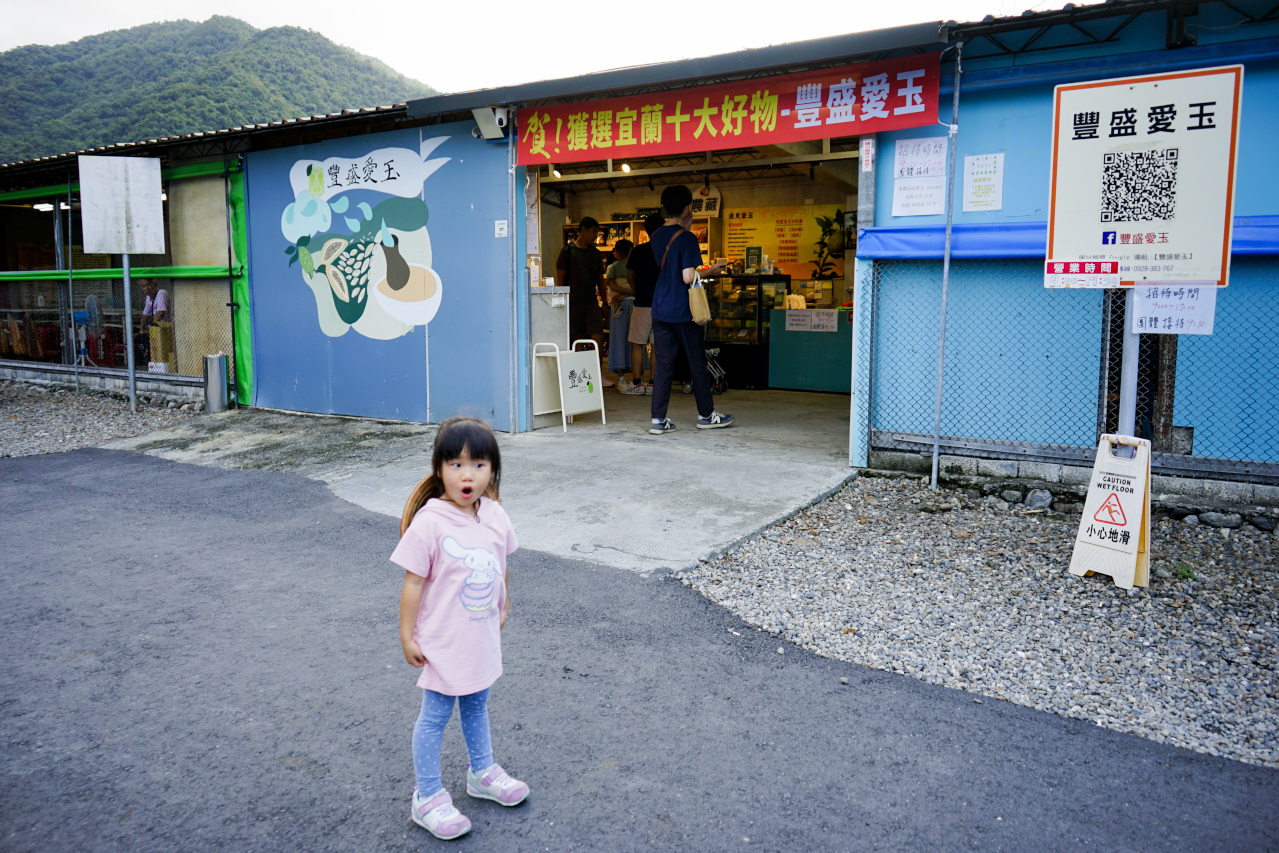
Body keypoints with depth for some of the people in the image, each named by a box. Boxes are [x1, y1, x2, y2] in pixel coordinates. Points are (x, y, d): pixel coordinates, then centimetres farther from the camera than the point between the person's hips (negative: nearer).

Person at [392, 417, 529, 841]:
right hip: (444, 642, -6)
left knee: (476, 704, 25)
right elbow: (413, 583, -17)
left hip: (483, 637, 6)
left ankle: (481, 772, 46)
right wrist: (407, 636, -13)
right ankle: (427, 798, 28)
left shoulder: (495, 515, -6)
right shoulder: (430, 522, -23)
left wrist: (501, 607, 17)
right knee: (435, 715, 10)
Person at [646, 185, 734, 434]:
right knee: (697, 363, 7)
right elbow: (688, 277, -19)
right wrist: (710, 271, -1)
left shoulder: (656, 237, 9)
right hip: (682, 311, -6)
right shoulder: (687, 238, -12)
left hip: (659, 310, 6)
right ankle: (706, 415, 18)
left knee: (663, 364, 6)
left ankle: (658, 419, 3)